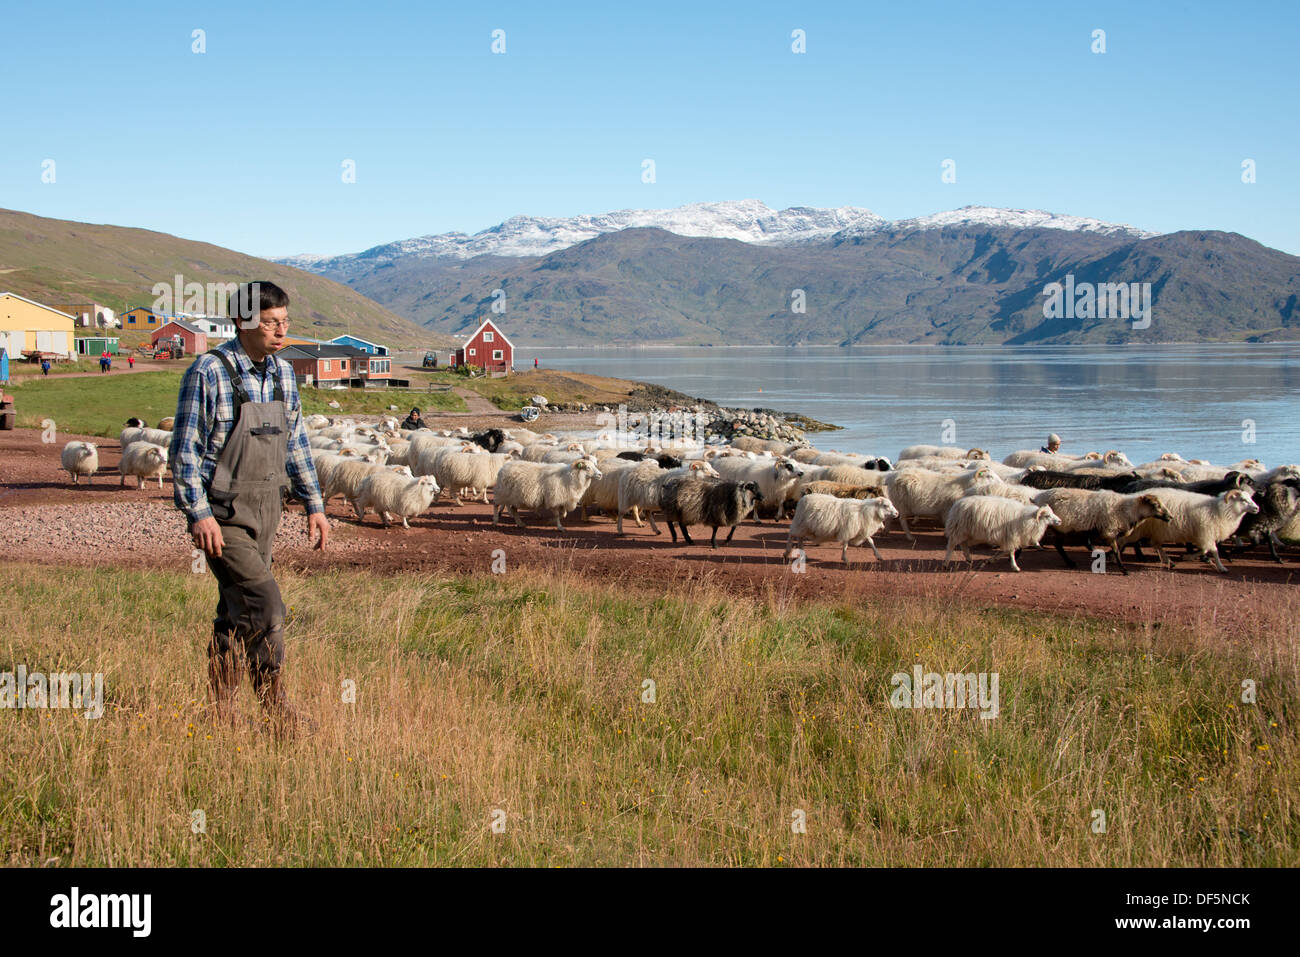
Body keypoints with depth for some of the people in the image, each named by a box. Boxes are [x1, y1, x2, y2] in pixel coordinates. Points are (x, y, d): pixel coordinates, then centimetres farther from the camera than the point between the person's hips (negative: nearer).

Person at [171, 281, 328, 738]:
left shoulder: (283, 374, 8)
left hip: (265, 510, 7)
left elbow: (295, 444, 17)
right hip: (223, 514, -7)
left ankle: (220, 711, 23)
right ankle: (276, 709, -3)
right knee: (264, 607, -13)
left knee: (236, 613, 13)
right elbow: (185, 448, -12)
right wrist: (199, 514, -19)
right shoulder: (209, 373, -13)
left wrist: (314, 505, 14)